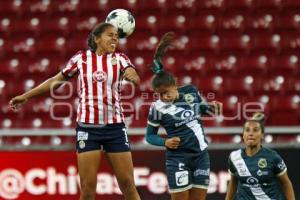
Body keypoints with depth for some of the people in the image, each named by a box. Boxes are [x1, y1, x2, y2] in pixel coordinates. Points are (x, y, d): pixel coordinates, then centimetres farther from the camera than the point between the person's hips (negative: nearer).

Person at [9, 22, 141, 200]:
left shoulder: (120, 58, 1)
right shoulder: (81, 58, 2)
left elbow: (136, 79, -18)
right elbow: (57, 80, 13)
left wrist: (133, 75, -42)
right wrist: (26, 96, 13)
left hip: (115, 127, 0)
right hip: (87, 127, 0)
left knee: (127, 183, -1)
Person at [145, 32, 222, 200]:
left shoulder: (191, 91, -1)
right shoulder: (158, 107, -10)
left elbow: (202, 108, 19)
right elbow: (150, 136, 0)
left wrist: (212, 107, -2)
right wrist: (165, 142, -18)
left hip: (201, 155, 4)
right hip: (178, 159, -4)